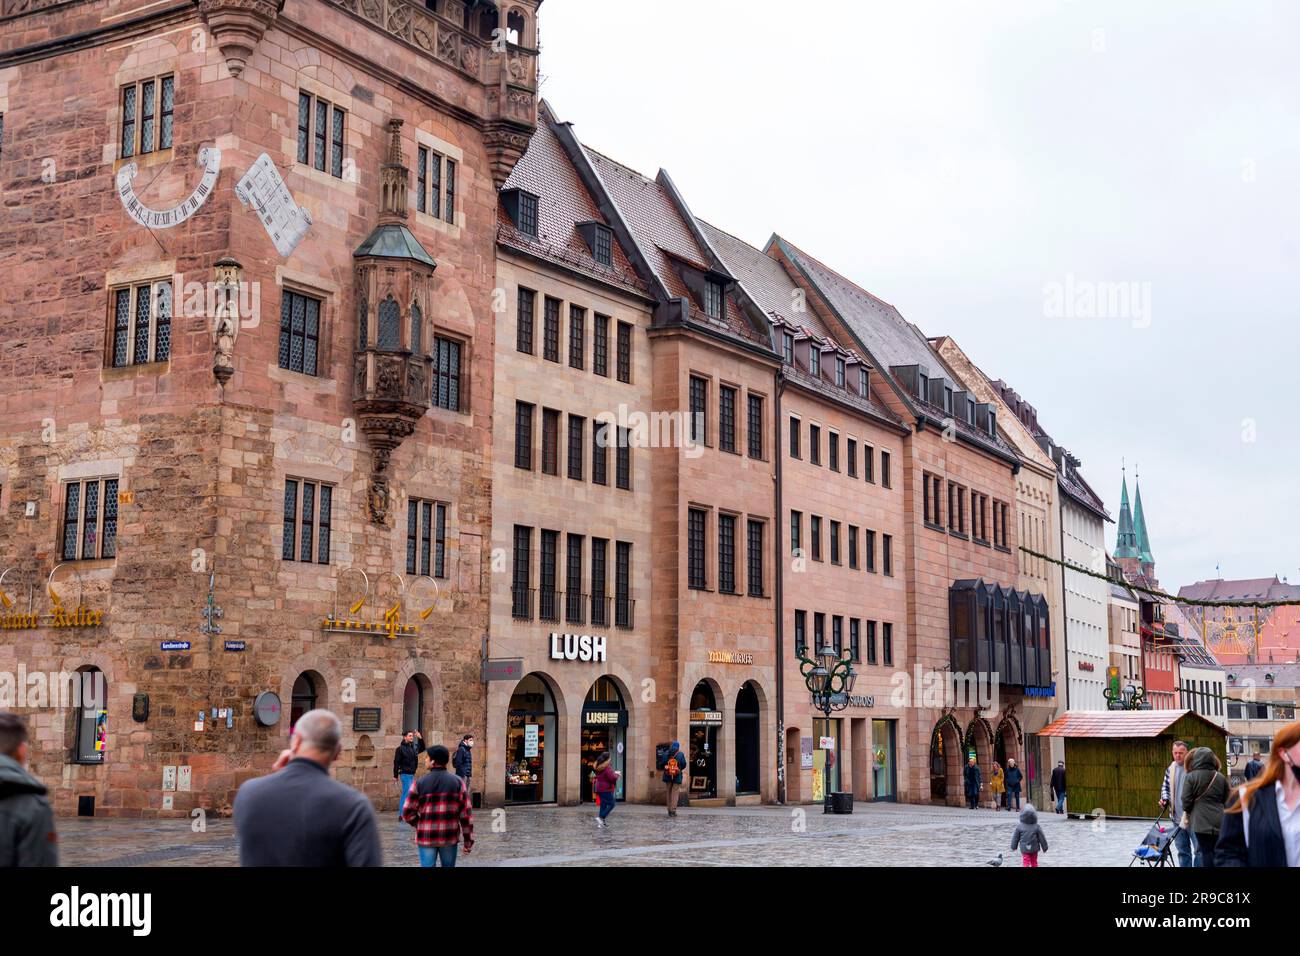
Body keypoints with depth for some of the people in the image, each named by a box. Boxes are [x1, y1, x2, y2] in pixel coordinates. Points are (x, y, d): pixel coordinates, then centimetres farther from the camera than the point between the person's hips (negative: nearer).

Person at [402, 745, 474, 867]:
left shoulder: (420, 783, -5)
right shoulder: (457, 782, -2)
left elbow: (408, 812, -6)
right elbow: (466, 814, -4)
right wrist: (468, 840, 2)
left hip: (426, 837, -1)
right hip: (450, 837, 1)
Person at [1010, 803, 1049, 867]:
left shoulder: (1019, 827, -8)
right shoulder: (1037, 827, -9)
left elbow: (1015, 838, 1)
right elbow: (1042, 838, -1)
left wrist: (1014, 846, 16)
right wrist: (1044, 847, 12)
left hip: (1024, 849, -1)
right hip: (1034, 849, 1)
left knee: (1025, 862, -2)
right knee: (1034, 863, 16)